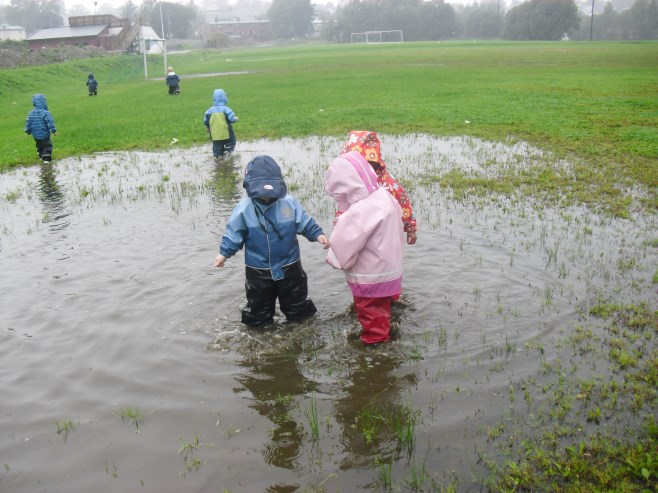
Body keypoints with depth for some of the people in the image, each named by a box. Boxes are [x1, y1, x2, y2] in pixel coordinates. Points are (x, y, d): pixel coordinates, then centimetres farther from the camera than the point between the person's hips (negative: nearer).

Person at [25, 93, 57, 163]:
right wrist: (54, 131, -11)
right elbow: (50, 123, -21)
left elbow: (28, 123, 5)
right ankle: (46, 159, 0)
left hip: (35, 135, 6)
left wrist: (28, 131, 18)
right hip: (44, 134, -6)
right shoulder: (46, 113, -20)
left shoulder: (31, 114, -2)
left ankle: (41, 156, 39)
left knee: (39, 146, 24)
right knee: (47, 146, 5)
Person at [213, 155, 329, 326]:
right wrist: (224, 253, -9)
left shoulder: (290, 203, -12)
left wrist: (317, 234, -18)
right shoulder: (244, 209, -14)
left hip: (289, 267, 1)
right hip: (259, 271, -1)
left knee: (297, 304, 19)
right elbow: (234, 234, -5)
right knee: (259, 306, 17)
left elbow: (305, 223, -4)